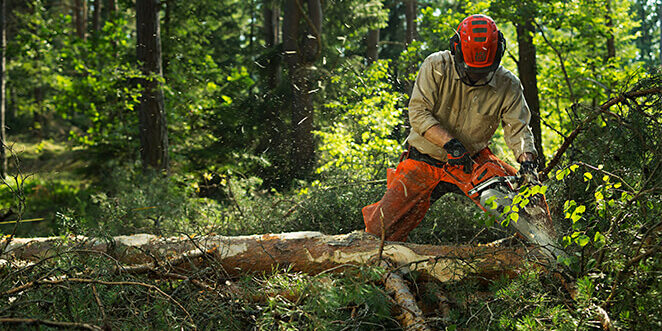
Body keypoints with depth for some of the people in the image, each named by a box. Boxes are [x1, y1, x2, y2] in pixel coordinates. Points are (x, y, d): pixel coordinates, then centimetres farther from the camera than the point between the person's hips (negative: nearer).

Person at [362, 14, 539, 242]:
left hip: (473, 160, 2)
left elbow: (518, 130, -6)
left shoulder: (508, 86, -9)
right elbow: (418, 112, -19)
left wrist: (527, 162, -26)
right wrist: (450, 143, -31)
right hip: (424, 161, -2)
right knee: (381, 230, -10)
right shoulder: (436, 67, -16)